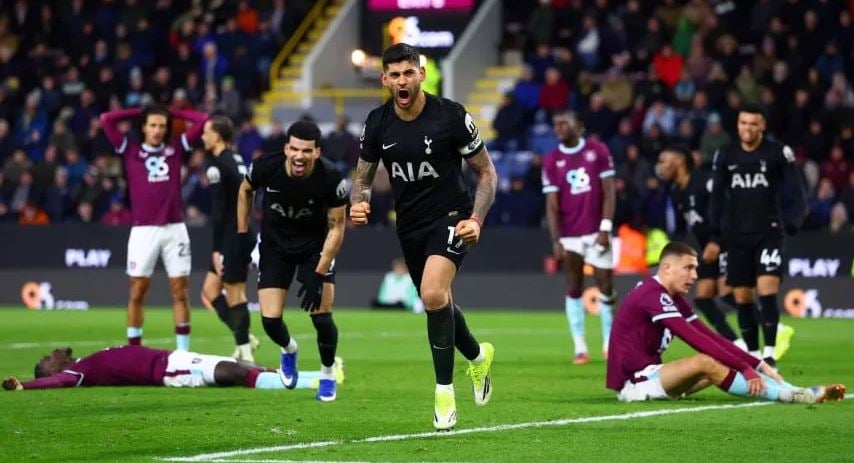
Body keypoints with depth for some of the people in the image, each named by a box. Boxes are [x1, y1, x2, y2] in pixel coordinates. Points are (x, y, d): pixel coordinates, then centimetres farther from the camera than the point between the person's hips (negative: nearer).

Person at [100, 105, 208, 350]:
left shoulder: (176, 147, 10)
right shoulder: (130, 149, 6)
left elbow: (202, 120, 9)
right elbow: (106, 120, 0)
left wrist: (172, 112, 15)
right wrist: (138, 112, 9)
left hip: (174, 228, 1)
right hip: (143, 229, -1)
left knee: (180, 291, 1)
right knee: (137, 292, 0)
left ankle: (183, 351, 5)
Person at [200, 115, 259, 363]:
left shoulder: (217, 164, -13)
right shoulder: (237, 160, 13)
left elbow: (219, 210, -19)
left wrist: (217, 249, -18)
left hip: (233, 237, -9)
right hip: (244, 233, 9)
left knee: (234, 295, -3)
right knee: (210, 290, 12)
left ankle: (245, 352, 1)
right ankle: (244, 338, 11)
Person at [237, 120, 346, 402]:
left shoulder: (330, 179, -27)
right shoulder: (266, 167, -24)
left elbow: (336, 227, -16)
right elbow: (245, 191, 1)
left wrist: (319, 275, -19)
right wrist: (242, 235, 0)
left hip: (315, 245, -1)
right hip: (275, 244, 1)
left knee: (321, 316, -13)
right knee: (270, 320, -8)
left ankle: (327, 374, 17)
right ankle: (288, 350, 30)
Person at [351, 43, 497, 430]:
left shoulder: (451, 116, -15)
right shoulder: (377, 123, -5)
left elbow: (486, 171, -5)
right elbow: (363, 176, 9)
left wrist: (476, 219, -18)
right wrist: (358, 204, -14)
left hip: (450, 218, -5)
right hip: (409, 224, 5)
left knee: (433, 295, -26)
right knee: (438, 302, 18)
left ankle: (444, 390, -14)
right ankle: (477, 356, 49)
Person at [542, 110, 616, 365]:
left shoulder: (598, 151, 0)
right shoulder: (551, 161, 2)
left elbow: (609, 192, -1)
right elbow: (552, 205, 0)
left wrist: (605, 227, -9)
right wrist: (555, 241, -8)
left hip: (597, 232, -1)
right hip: (570, 235, 1)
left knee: (605, 287, -1)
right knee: (574, 288, 1)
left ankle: (609, 342, 14)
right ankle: (580, 347, 3)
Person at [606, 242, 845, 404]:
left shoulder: (673, 299, 13)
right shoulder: (652, 295, -17)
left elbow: (709, 336, 7)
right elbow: (696, 340, -25)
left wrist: (758, 365, -3)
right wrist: (744, 367, -26)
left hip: (647, 373, 10)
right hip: (633, 382, -10)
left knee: (723, 364, -2)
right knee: (705, 362, -27)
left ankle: (798, 392, -13)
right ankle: (790, 395, -30)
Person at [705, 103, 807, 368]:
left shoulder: (779, 154, -4)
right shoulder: (725, 156, 7)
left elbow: (797, 194, -2)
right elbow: (717, 198, 13)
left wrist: (791, 225, -13)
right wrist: (715, 237, 11)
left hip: (769, 234, -4)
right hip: (736, 237, 4)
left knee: (767, 292, -15)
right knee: (742, 298, 3)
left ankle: (770, 353, -12)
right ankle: (753, 354, 12)